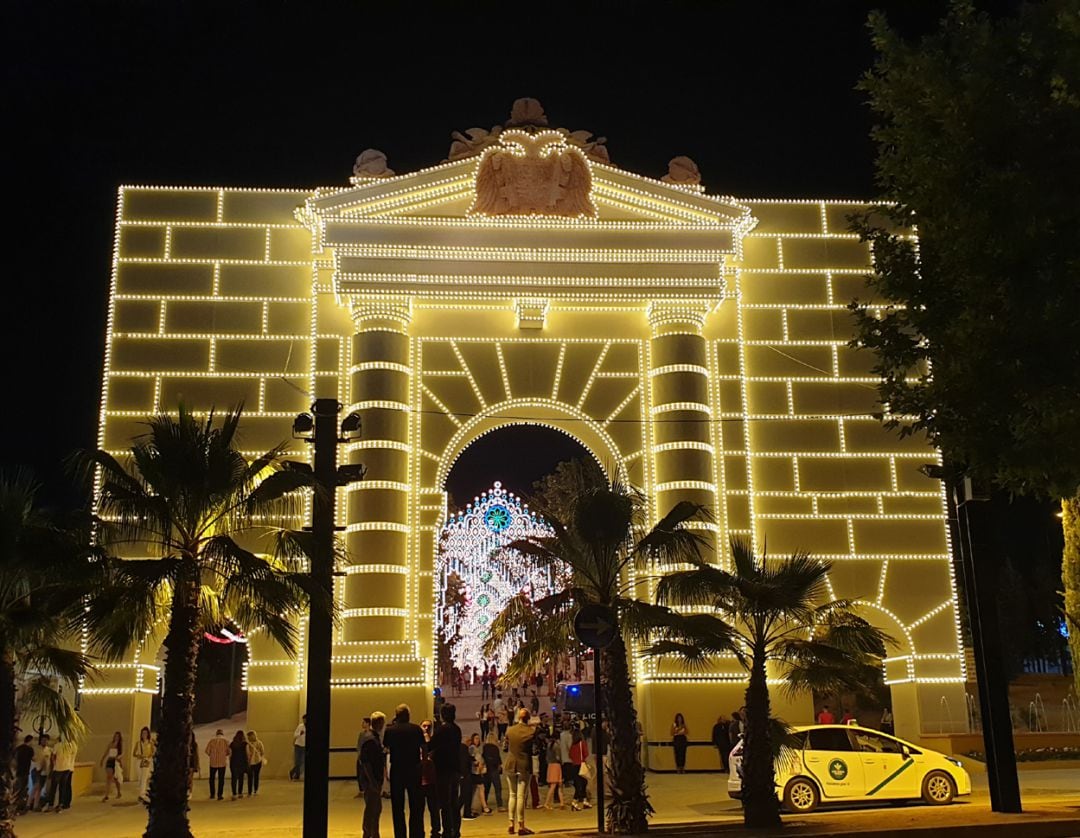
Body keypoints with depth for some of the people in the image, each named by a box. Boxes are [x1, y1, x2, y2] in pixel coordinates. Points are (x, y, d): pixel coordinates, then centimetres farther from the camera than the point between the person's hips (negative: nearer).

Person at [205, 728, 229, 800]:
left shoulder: (212, 741, -2)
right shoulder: (226, 741, -4)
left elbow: (207, 751, -6)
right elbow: (228, 751, -8)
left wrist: (211, 755, 14)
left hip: (213, 762, 1)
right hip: (222, 762, -1)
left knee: (212, 778, 16)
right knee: (221, 779, 5)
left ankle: (212, 794, 18)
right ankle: (220, 795, 2)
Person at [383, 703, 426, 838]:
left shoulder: (389, 730, -4)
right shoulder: (416, 729, -6)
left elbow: (386, 749, 0)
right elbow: (424, 748, -4)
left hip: (396, 770, 0)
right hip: (414, 770, 0)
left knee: (398, 807, 10)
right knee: (416, 806, 9)